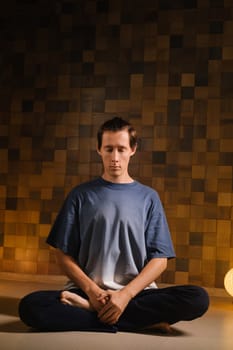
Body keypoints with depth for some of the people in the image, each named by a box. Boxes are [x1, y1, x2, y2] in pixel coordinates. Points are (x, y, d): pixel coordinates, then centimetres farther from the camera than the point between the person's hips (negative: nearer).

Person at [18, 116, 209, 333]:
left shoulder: (148, 197, 9)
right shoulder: (81, 195, 9)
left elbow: (159, 259, 3)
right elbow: (64, 255, 6)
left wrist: (125, 294, -12)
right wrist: (92, 290, -11)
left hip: (135, 293, 1)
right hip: (86, 291, 0)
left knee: (198, 299, -26)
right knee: (30, 306, -29)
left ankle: (88, 309, -20)